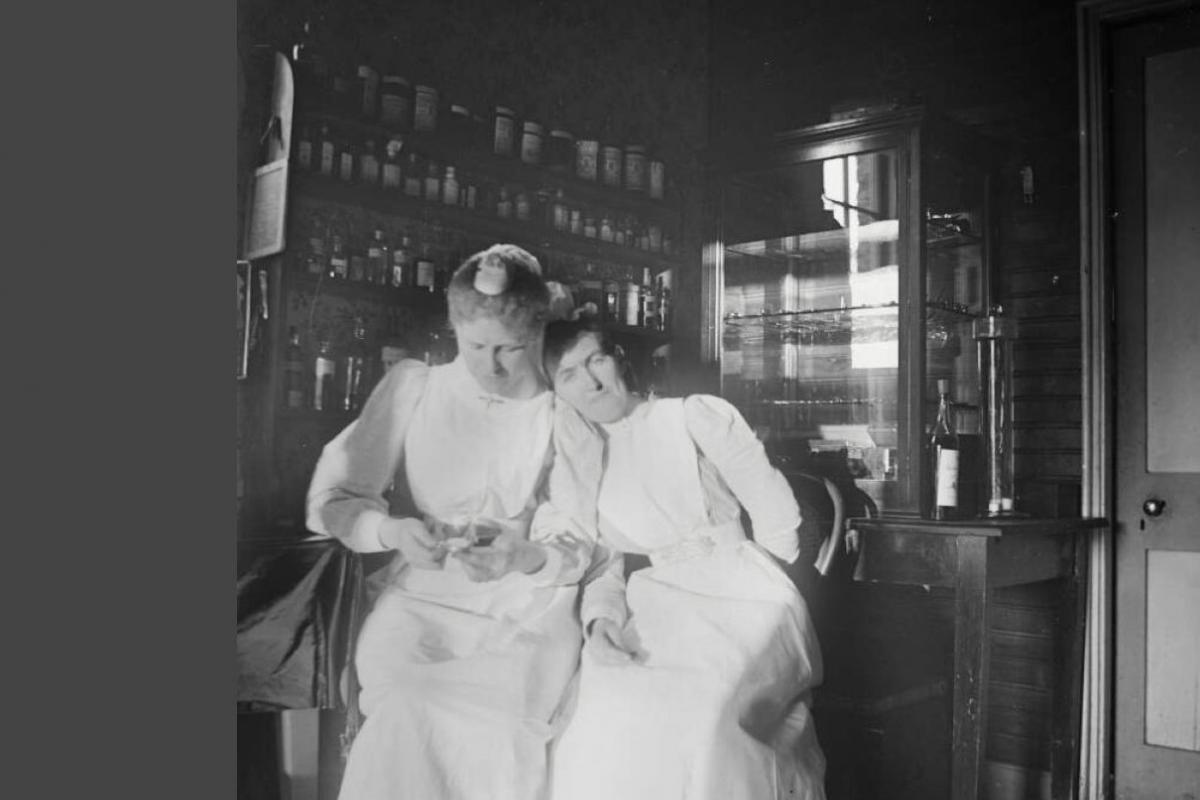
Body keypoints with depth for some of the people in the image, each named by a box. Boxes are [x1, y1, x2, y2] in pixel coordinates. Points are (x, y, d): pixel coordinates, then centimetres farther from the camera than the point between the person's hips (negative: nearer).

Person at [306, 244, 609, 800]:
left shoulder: (565, 415, 4)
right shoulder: (411, 388, 4)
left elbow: (579, 548, 0)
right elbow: (331, 499, 3)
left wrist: (526, 557, -22)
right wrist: (392, 531, -18)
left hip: (529, 605, 0)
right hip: (422, 594, 0)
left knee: (497, 733, -30)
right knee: (405, 719, -31)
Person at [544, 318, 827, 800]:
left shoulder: (695, 416, 2)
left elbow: (777, 517, 1)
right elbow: (601, 564, 9)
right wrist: (602, 619, -10)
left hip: (741, 599, -3)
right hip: (659, 611, 4)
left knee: (705, 712, -29)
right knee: (604, 720, -21)